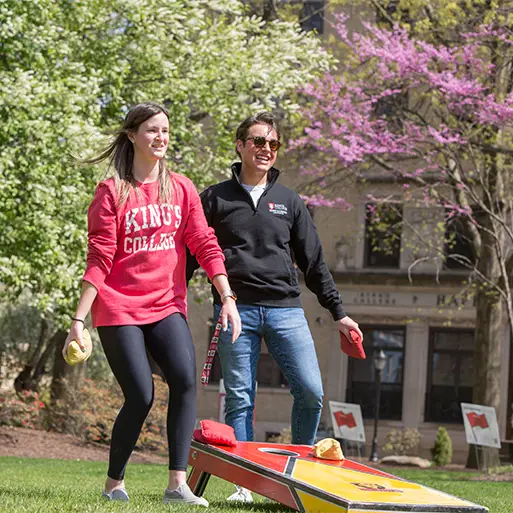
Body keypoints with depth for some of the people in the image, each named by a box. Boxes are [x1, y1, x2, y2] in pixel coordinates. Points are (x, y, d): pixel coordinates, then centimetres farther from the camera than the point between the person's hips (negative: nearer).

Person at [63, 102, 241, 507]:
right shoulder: (112, 192, -3)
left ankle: (177, 485, -17)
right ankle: (114, 484, 10)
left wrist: (227, 298, -3)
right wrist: (78, 320, -10)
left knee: (185, 379, -19)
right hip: (119, 307, -3)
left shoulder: (181, 189, 8)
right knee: (141, 396, -11)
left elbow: (204, 244, 5)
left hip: (166, 305, 3)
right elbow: (99, 261, -6)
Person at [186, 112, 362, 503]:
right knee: (240, 399, -3)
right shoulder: (215, 199, 8)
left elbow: (313, 262, 16)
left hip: (286, 309, 2)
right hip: (236, 310, -2)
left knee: (310, 391, -10)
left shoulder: (290, 202, 14)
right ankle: (245, 483, 1)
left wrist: (338, 313, 13)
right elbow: (191, 255, 10)